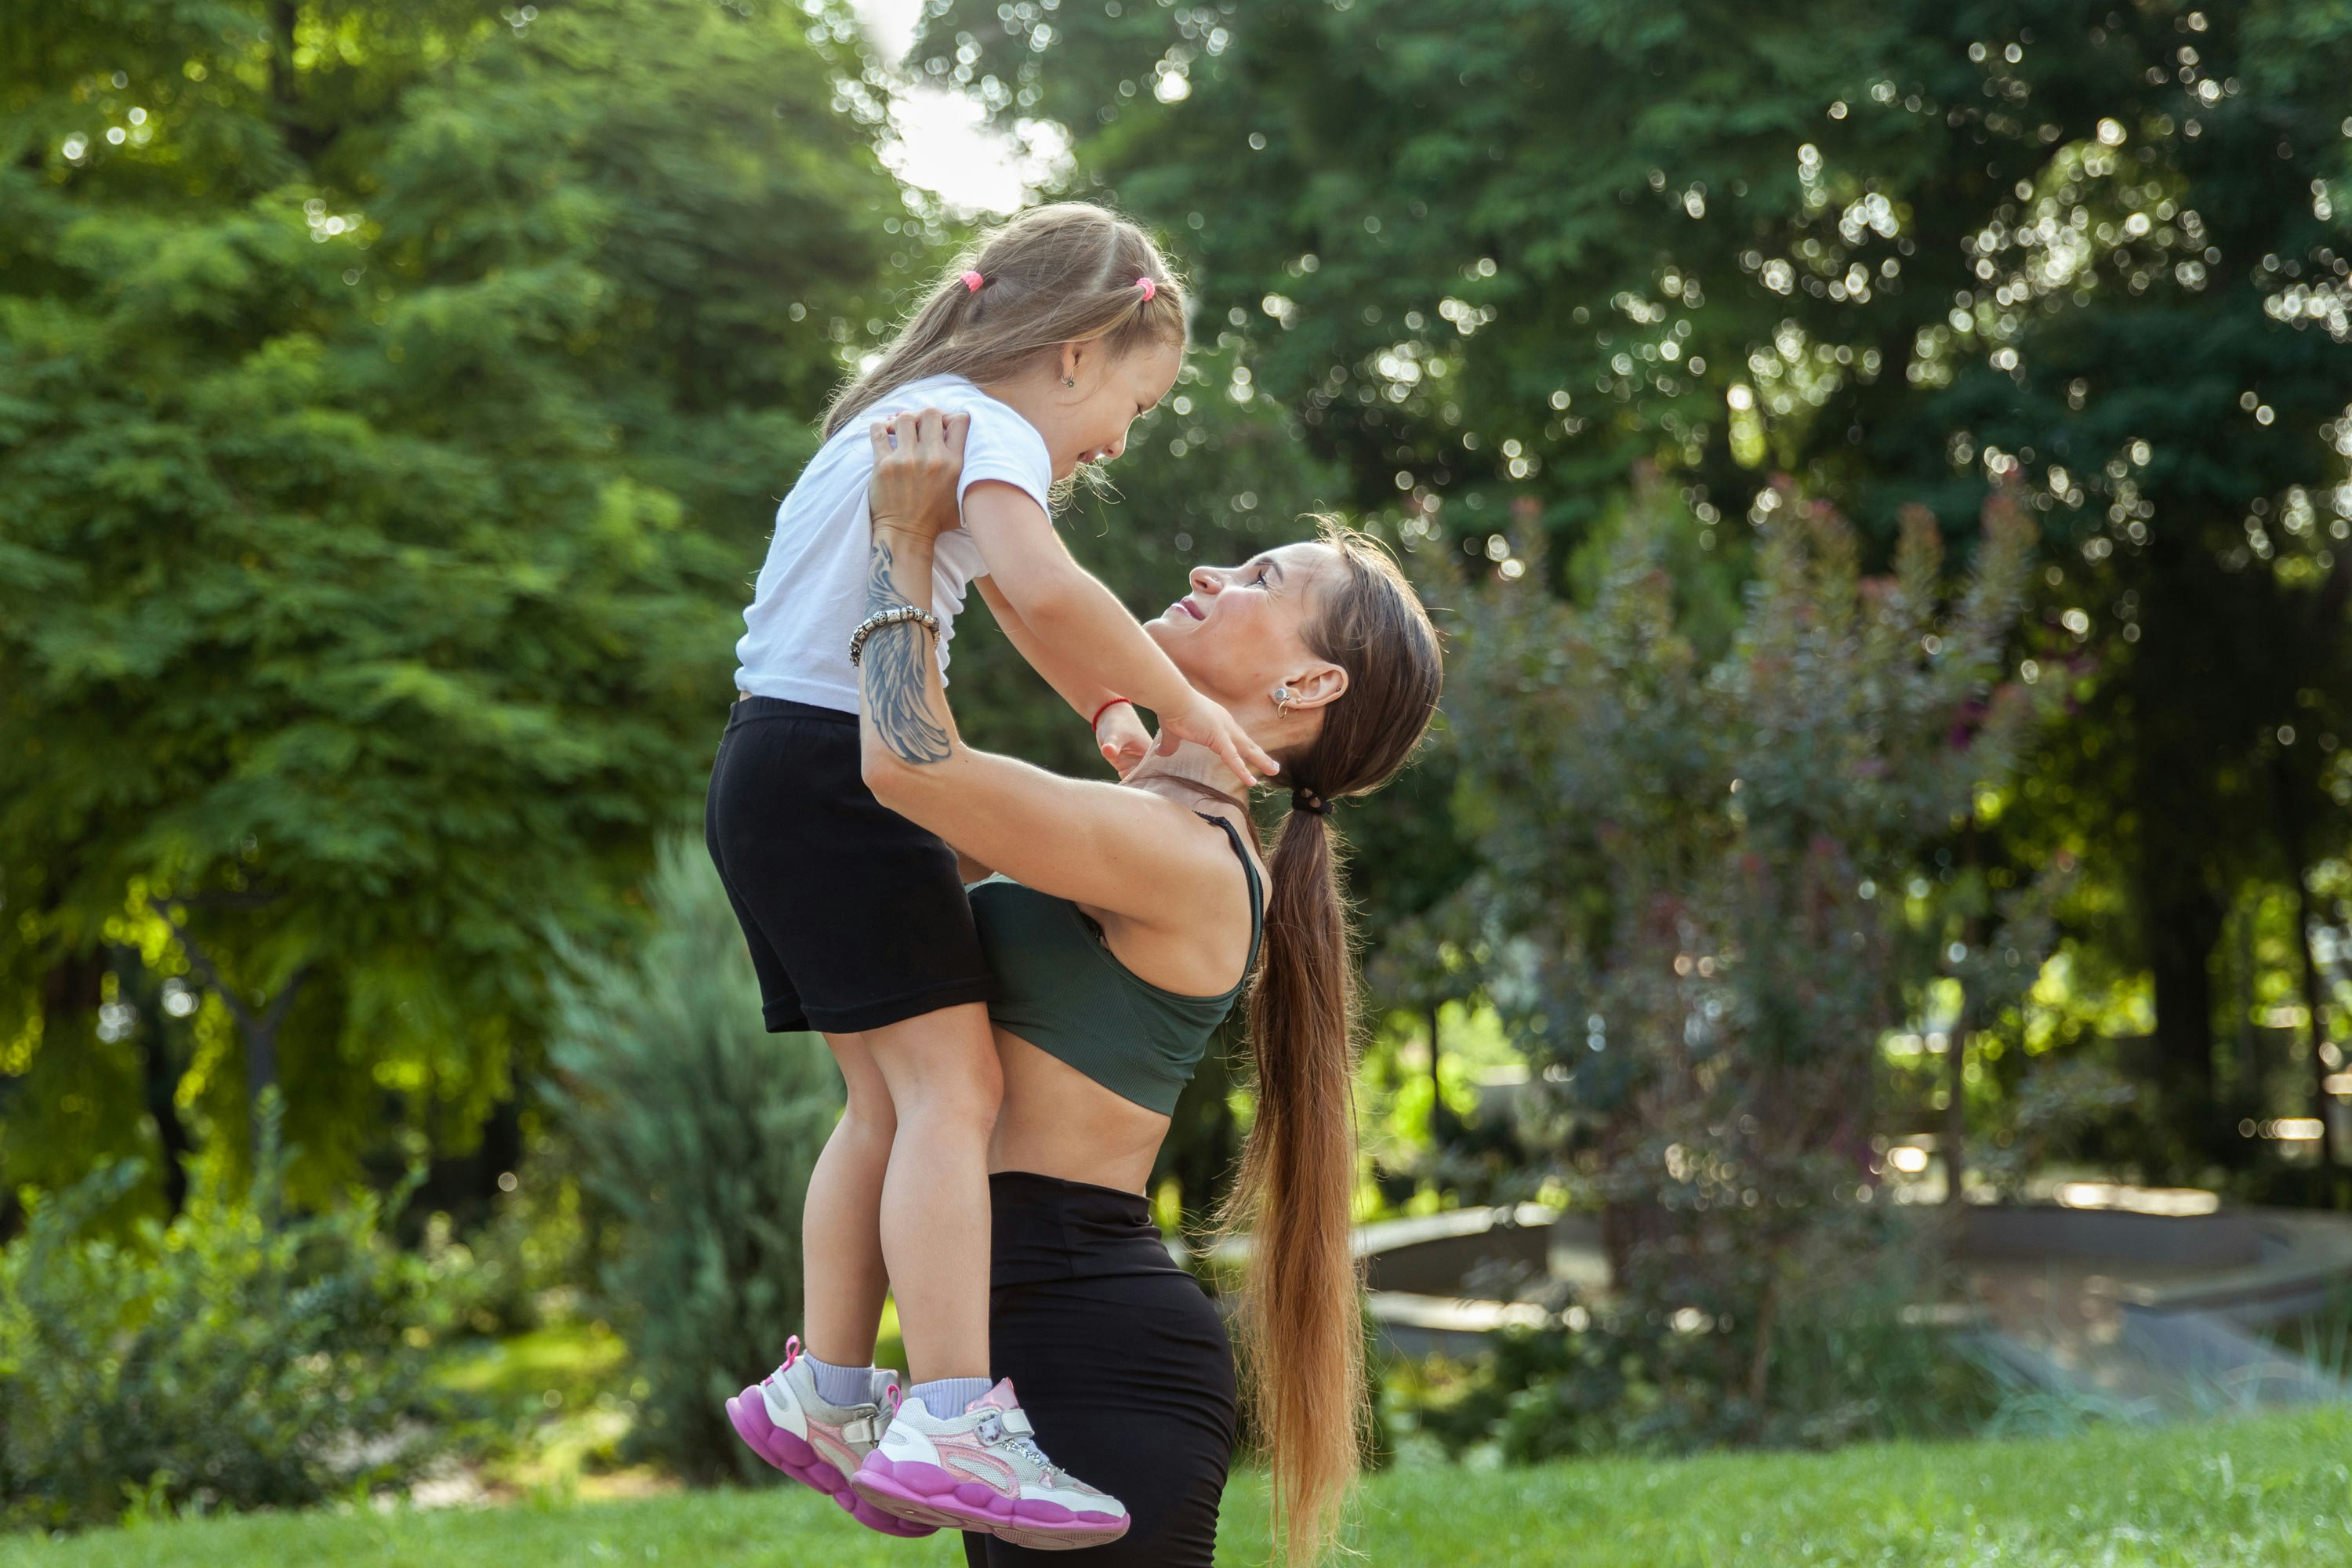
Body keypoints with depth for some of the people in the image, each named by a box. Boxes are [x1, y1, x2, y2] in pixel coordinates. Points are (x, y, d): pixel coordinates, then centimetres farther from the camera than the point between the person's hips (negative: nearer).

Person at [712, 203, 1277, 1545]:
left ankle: (827, 1396, 16)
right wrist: (1179, 702, -16)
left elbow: (1008, 596, 36)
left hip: (778, 778, 10)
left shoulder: (924, 420, 23)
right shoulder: (985, 428, -9)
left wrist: (1109, 708, 26)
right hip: (835, 769, -10)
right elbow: (1047, 588, -28)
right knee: (951, 1083, -16)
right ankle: (954, 1421, -23)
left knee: (892, 1096, 13)